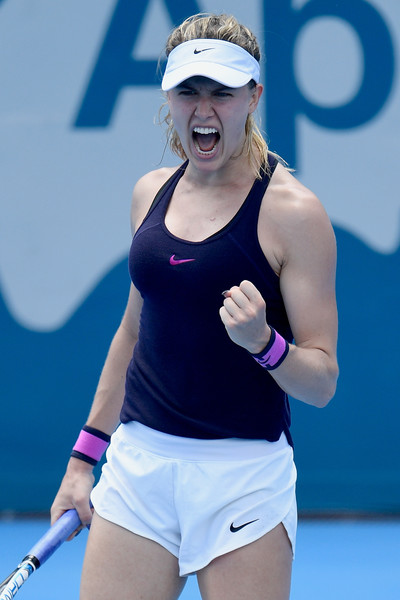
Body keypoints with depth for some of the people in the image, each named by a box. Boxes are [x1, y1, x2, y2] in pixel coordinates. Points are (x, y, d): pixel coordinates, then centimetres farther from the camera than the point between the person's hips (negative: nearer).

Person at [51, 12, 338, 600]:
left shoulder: (291, 210, -8)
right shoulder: (152, 192, 9)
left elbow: (322, 382, -7)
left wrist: (262, 342, -26)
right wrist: (86, 453, 19)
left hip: (242, 476, -5)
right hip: (137, 463, 5)